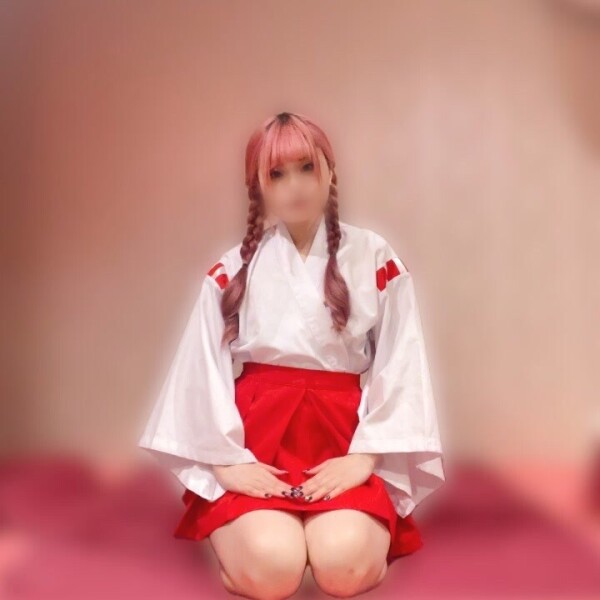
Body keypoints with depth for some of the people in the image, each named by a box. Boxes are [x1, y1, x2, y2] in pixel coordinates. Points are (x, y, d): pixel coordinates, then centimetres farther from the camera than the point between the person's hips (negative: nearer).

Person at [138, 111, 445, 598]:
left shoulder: (375, 260, 4)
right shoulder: (231, 270, 5)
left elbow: (400, 364, 0)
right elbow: (204, 369, 2)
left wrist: (366, 454, -10)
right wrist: (226, 458, -9)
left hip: (343, 438, 0)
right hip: (257, 436, 0)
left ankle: (361, 524, 10)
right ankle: (235, 527, 10)